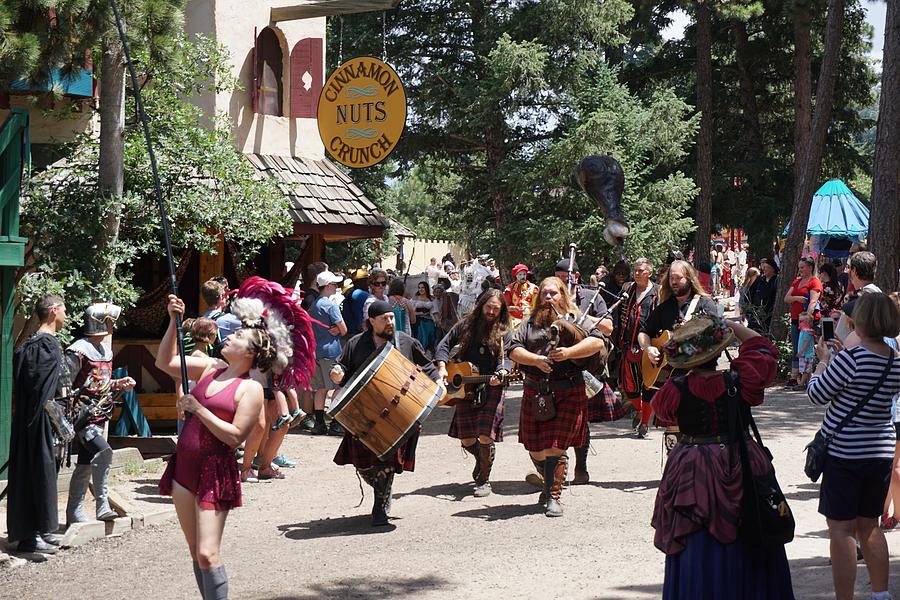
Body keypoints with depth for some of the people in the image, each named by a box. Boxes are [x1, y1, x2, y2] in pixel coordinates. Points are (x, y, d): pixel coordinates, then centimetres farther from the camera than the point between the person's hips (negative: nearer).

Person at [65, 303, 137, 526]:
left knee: (85, 464, 12)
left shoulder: (105, 348, 13)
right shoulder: (78, 351, -14)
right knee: (103, 452, -24)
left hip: (99, 416, 9)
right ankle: (102, 505, -18)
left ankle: (74, 512, 19)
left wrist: (119, 384, 6)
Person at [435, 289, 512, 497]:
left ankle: (484, 480, 2)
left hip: (492, 389, -2)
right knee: (466, 438, 4)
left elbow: (506, 358, -7)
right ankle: (482, 460, 36)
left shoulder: (504, 332, 4)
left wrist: (501, 374, -29)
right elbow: (444, 345, 9)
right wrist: (442, 367, -7)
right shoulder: (466, 325, 9)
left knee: (485, 436, -14)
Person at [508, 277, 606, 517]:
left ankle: (553, 496, 0)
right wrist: (536, 359, -13)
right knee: (536, 450, 7)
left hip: (568, 393, -3)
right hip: (534, 393, 3)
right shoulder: (530, 324, 15)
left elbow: (597, 342, -7)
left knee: (555, 446, -11)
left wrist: (568, 352, -19)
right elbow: (514, 350, 5)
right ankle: (550, 484, 34)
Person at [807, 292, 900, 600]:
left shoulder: (852, 358, -20)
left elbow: (817, 394, -10)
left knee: (841, 529, 0)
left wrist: (823, 360, 5)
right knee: (869, 526, 19)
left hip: (844, 453, -7)